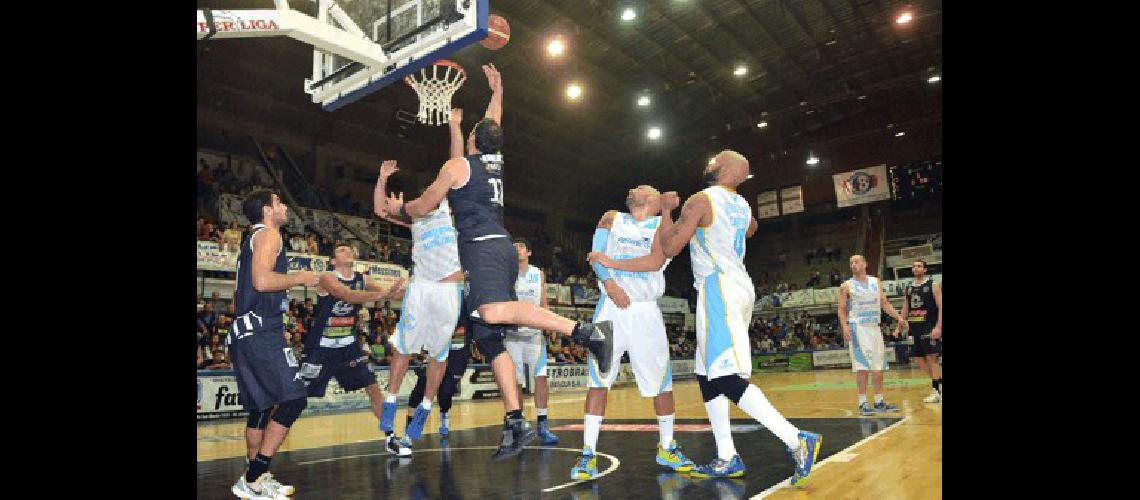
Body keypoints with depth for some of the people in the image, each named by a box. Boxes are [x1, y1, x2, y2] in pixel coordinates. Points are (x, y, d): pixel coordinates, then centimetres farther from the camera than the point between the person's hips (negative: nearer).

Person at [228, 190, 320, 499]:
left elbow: (245, 288, 27)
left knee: (262, 408, 15)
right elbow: (262, 280, -22)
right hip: (261, 332, -11)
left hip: (247, 332, 11)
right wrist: (300, 278, -9)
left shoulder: (252, 240, 24)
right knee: (292, 401, -13)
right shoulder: (268, 234, -6)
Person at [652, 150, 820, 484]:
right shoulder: (742, 205, 17)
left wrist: (666, 210, 3)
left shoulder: (700, 200, -8)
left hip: (719, 289, -9)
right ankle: (727, 459, 12)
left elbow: (669, 248, -10)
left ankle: (797, 440, -17)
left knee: (728, 378, -13)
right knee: (707, 375, 11)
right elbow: (751, 229, 41)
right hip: (740, 286, 9)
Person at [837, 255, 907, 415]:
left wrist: (899, 317, -1)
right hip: (858, 328, -5)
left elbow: (885, 303, 12)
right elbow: (842, 309, -2)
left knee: (879, 366, 8)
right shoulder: (846, 286, -1)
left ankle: (879, 401, 18)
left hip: (875, 327, 5)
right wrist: (845, 326, -17)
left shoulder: (875, 281, 11)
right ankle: (863, 403, -2)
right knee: (862, 366, -7)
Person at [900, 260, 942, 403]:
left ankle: (936, 390, 0)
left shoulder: (933, 285, -4)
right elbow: (905, 310, 16)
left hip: (930, 327, -6)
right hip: (915, 328, 6)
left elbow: (941, 307, -10)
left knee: (931, 357, -7)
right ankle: (938, 381, 22)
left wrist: (938, 327, -20)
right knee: (917, 358, 7)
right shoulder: (908, 288, 13)